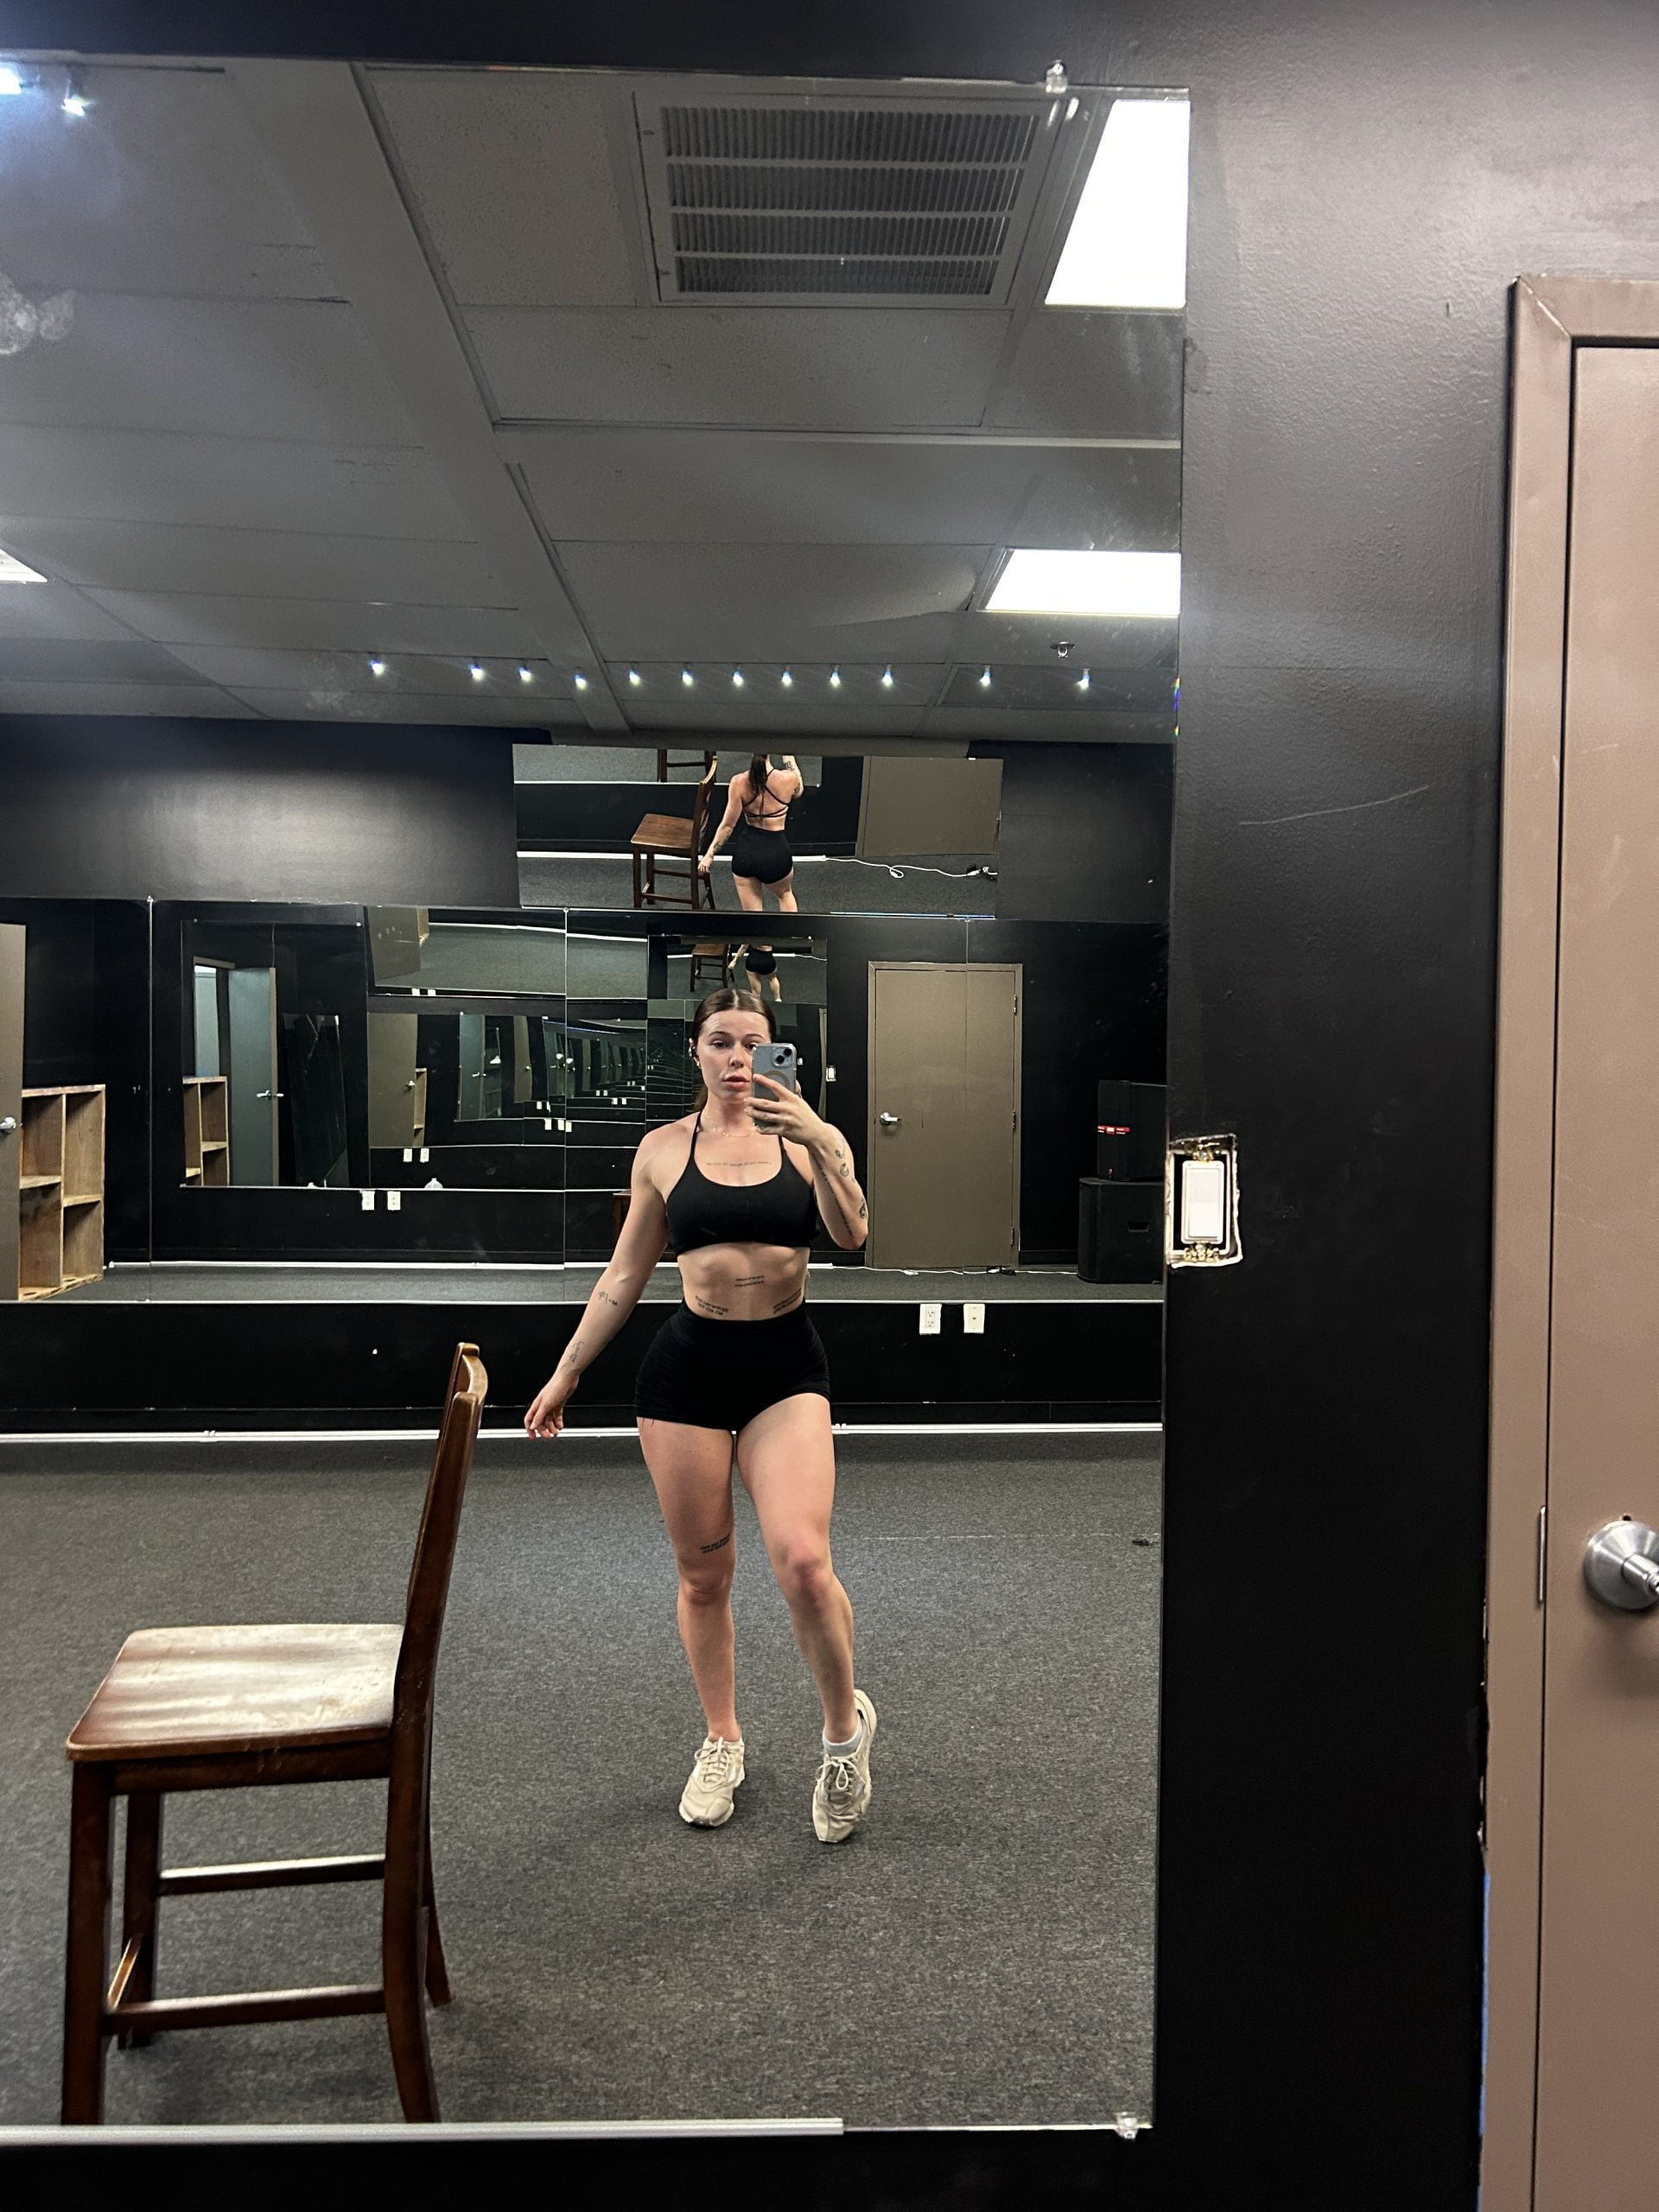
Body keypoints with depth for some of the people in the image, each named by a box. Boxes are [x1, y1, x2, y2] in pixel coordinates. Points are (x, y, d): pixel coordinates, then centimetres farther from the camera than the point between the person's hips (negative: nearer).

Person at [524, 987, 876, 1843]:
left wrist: (819, 1143, -28)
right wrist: (565, 1373, 12)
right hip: (687, 1364, 2)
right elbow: (624, 1275, 12)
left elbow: (852, 1235, -14)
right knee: (703, 1574, 8)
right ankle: (721, 1741, 31)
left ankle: (845, 1726, 10)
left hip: (785, 1366, -1)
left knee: (802, 1562, -17)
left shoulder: (810, 1138, 3)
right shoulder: (664, 1148, 5)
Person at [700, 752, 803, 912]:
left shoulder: (739, 782, -13)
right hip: (776, 854, 0)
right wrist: (789, 757, 21)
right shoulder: (787, 779, -14)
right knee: (785, 894, 33)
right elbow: (798, 790, 13)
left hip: (745, 853, 1)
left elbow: (728, 824, -6)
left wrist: (709, 854, 6)